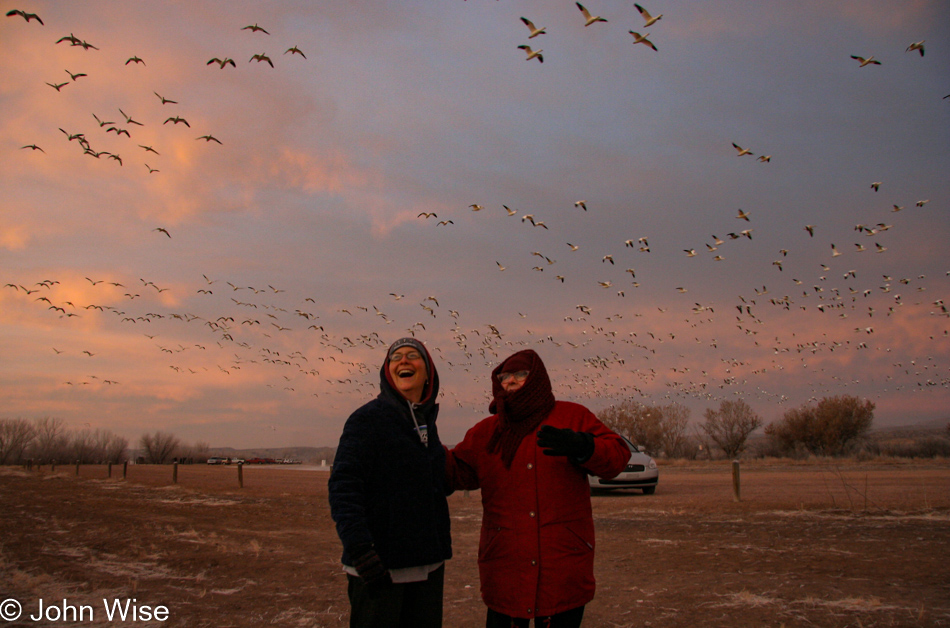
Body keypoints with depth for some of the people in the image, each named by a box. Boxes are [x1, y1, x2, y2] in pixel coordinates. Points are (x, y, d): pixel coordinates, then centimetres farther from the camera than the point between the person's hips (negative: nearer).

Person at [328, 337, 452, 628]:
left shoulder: (427, 423, 13)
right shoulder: (367, 419, -8)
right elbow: (343, 488, -17)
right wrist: (360, 549, -26)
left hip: (427, 568, 7)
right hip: (378, 569, -6)